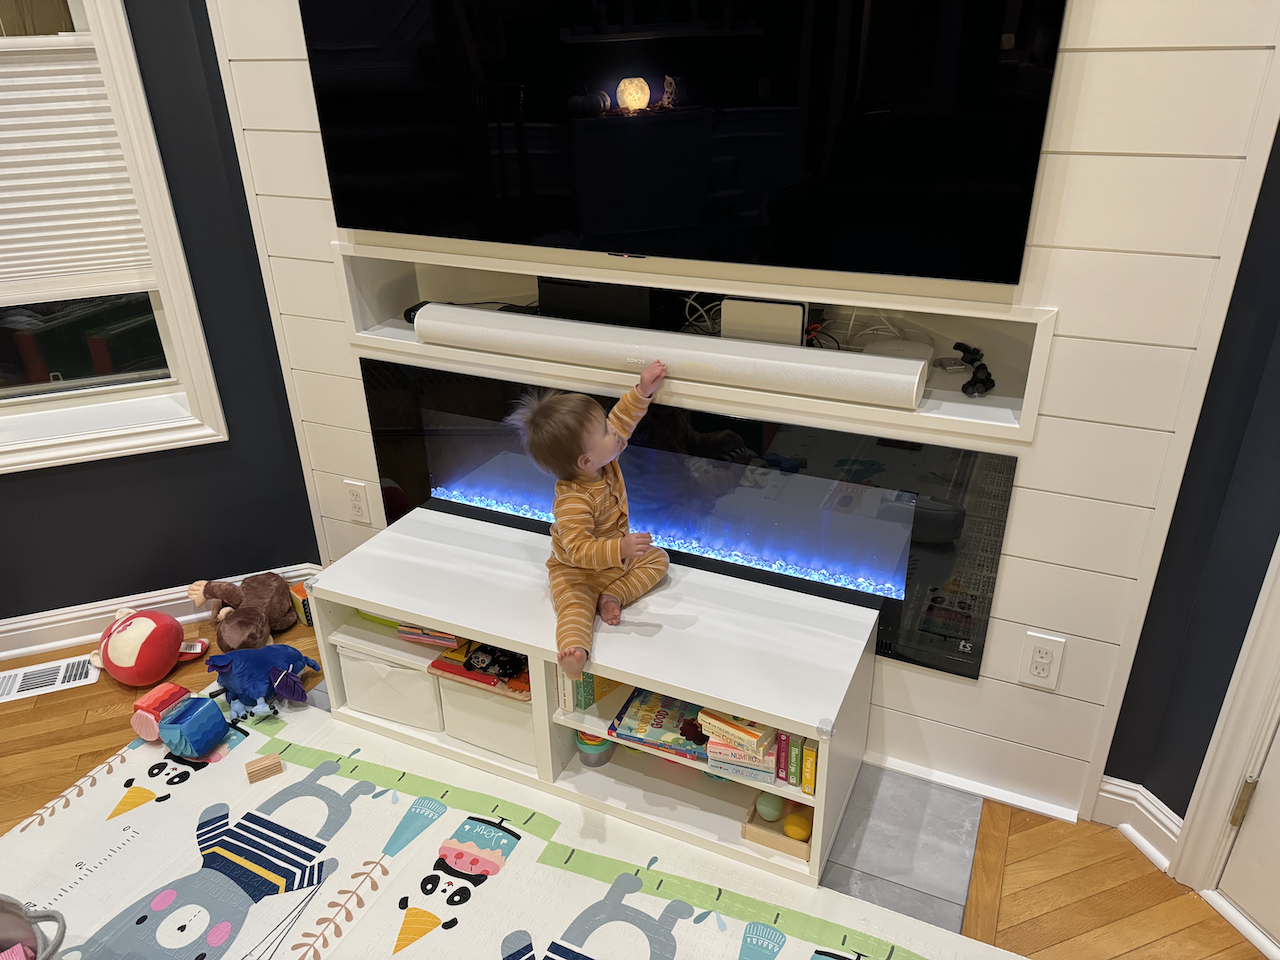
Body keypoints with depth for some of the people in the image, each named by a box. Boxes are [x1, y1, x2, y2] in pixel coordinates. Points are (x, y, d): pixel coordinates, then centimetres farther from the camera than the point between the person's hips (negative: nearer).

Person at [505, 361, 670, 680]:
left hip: (617, 556, 8)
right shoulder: (572, 502, -37)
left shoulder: (604, 461, -14)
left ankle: (613, 596, -9)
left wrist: (643, 390, -13)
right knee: (575, 604, -31)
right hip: (577, 571, -8)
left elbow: (622, 418, -2)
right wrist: (621, 549, -50)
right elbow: (579, 549, -40)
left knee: (658, 558, 3)